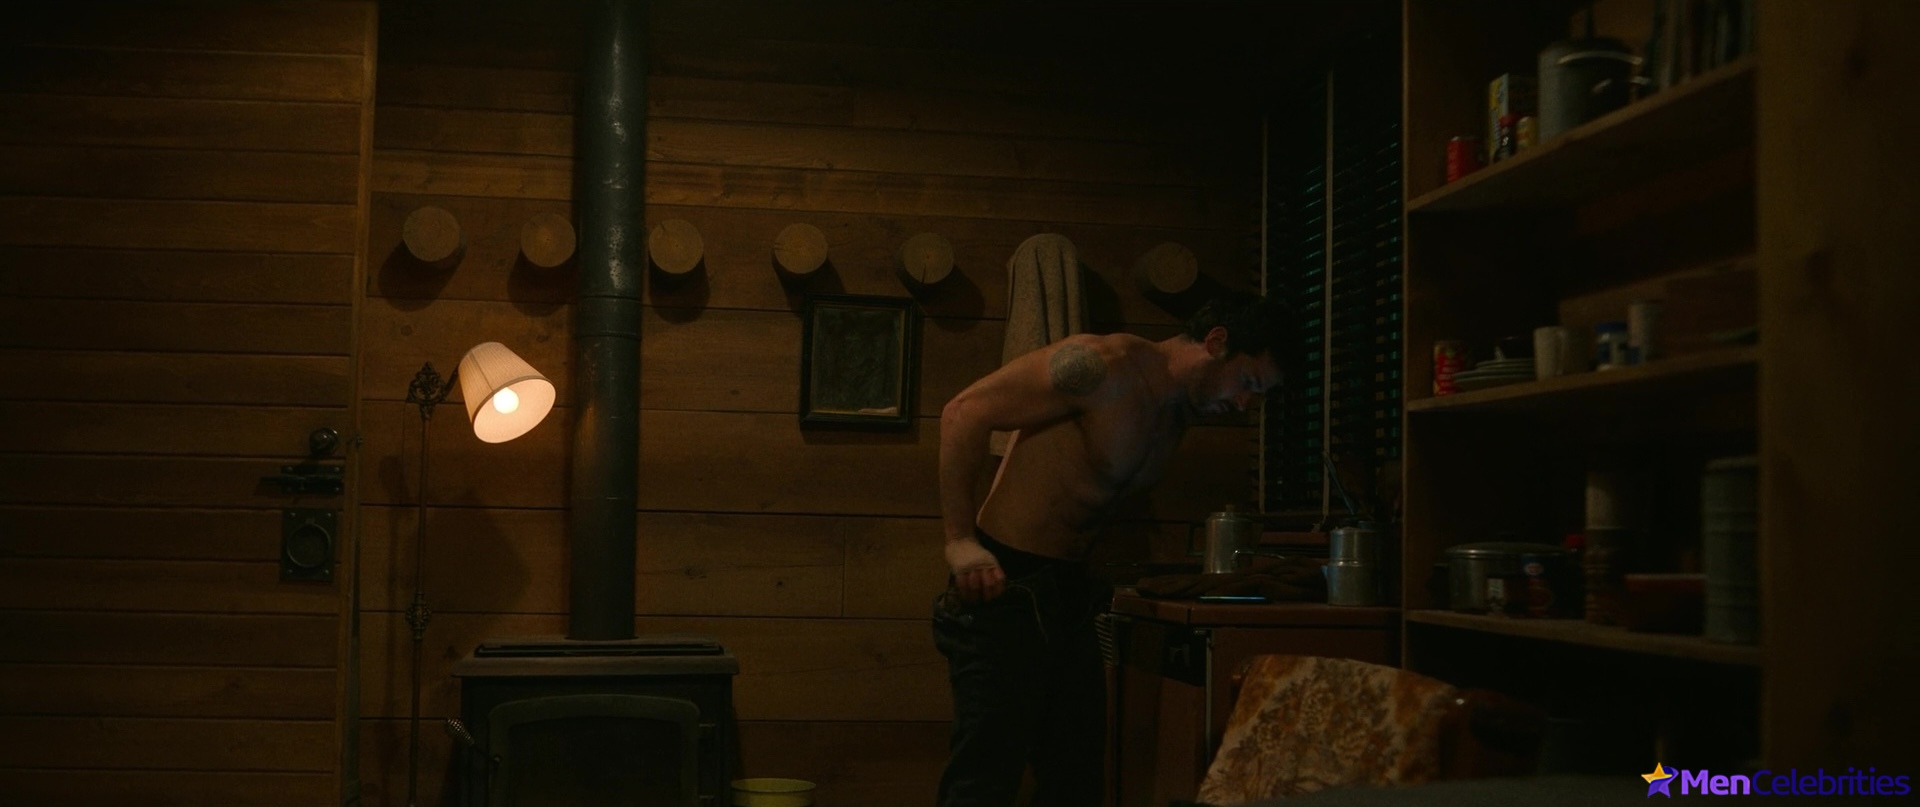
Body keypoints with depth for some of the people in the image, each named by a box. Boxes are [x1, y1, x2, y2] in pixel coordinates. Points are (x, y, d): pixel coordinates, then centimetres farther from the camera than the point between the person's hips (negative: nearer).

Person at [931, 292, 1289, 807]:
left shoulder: (1177, 414, 13)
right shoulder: (1105, 364, -15)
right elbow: (966, 413, -17)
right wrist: (960, 542, -20)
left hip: (1069, 591, 9)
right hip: (1007, 587, -9)